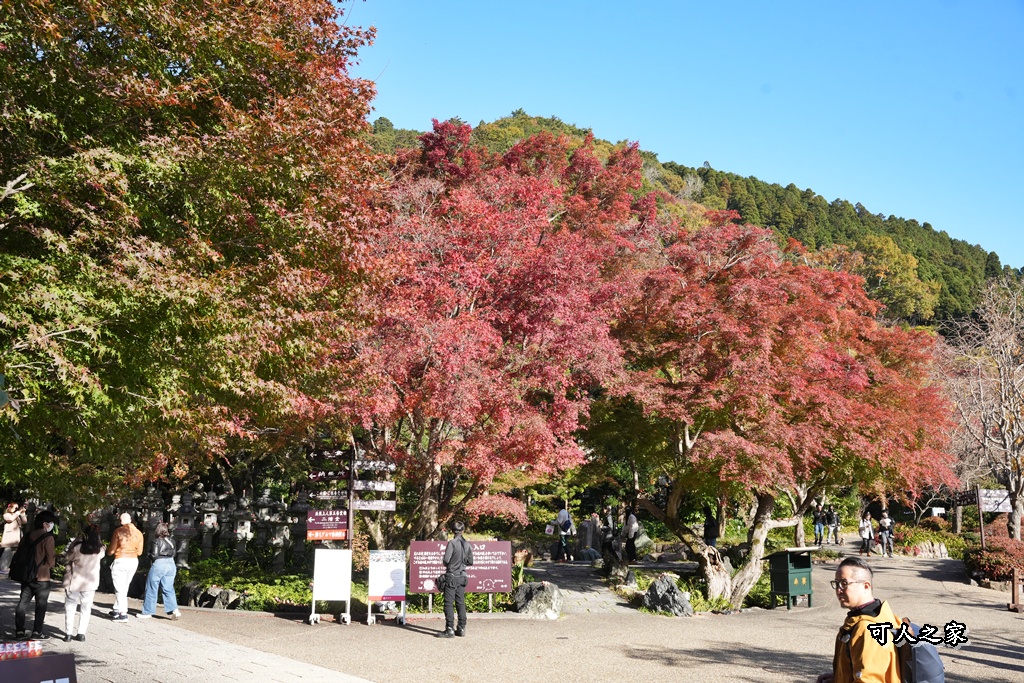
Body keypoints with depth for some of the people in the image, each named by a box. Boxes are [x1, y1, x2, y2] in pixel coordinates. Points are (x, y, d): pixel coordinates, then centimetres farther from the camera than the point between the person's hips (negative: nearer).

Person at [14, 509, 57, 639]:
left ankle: (19, 630, 15)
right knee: (41, 605, 3)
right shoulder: (48, 538, -15)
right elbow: (51, 560, -15)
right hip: (42, 577, -6)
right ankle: (37, 632, 3)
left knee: (23, 603, 13)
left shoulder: (28, 536, 5)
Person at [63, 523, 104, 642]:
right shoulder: (100, 549, -10)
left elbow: (66, 559, -4)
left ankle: (68, 634, 9)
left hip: (74, 582, -2)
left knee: (70, 608, 11)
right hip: (91, 583, 2)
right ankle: (81, 633, 12)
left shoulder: (77, 546, -17)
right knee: (86, 609, 14)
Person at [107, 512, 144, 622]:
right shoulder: (138, 533, 5)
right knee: (124, 588, 18)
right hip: (134, 561, 5)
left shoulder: (118, 531, -8)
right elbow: (139, 552, 8)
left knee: (119, 588, 0)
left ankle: (123, 614, -6)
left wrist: (108, 551, 16)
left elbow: (111, 550, -6)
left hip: (121, 561, -5)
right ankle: (116, 610, 28)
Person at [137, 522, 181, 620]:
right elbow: (173, 554, 9)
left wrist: (149, 554, 7)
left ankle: (147, 612, 14)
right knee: (168, 589, 7)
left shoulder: (157, 541, -10)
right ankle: (174, 610, -6)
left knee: (151, 589, 7)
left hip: (159, 565, -6)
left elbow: (154, 556, -12)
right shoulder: (171, 541, 7)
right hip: (171, 565, 6)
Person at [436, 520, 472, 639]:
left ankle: (449, 630, -5)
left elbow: (446, 560, -17)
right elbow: (470, 561, 11)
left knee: (449, 603, -2)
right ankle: (461, 628, 14)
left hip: (451, 576, -6)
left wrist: (446, 564, 4)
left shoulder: (452, 543, -14)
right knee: (461, 603, 12)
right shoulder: (467, 544, 4)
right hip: (462, 577, 6)